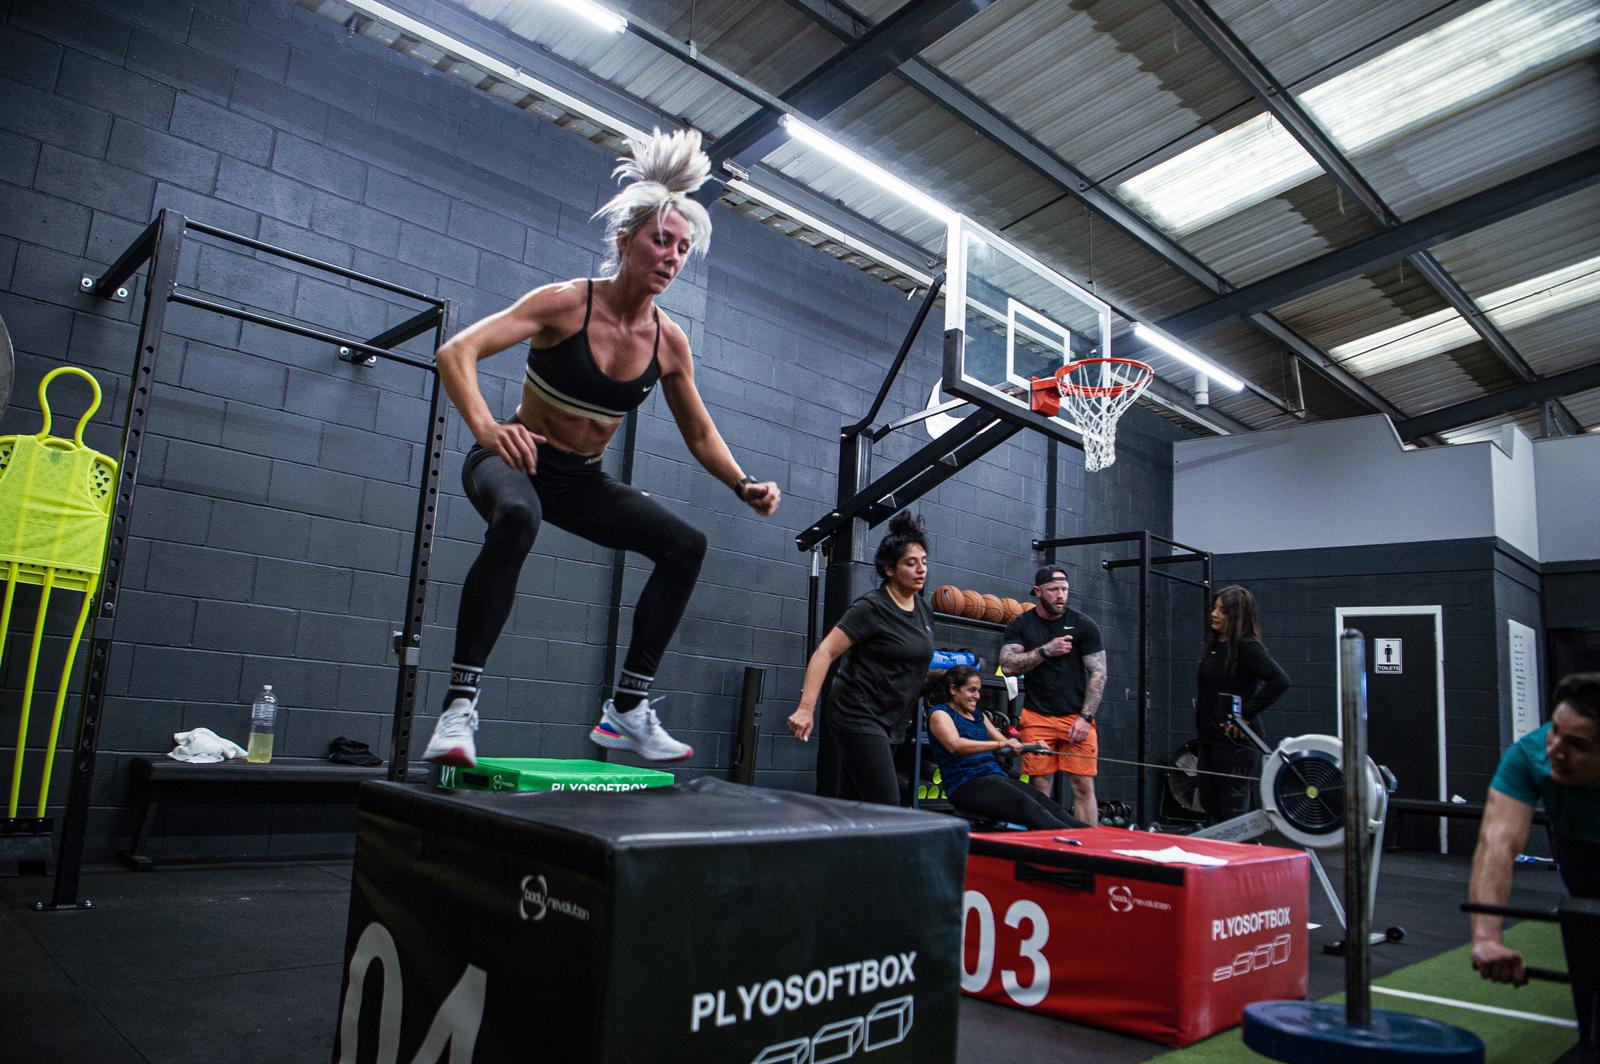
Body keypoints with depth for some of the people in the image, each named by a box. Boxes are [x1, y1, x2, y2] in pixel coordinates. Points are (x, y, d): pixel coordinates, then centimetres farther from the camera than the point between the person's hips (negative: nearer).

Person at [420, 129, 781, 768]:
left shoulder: (669, 342, -4)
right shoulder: (566, 303, -18)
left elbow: (700, 435, 7)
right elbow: (455, 352, -28)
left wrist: (743, 486, -11)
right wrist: (485, 427, -46)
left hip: (583, 481, 5)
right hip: (513, 462, -5)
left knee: (686, 545, -9)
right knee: (517, 517, -39)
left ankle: (628, 709, -3)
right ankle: (459, 705, -32)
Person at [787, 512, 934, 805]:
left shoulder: (923, 610, 10)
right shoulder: (871, 608, -13)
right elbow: (825, 652, -18)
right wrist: (806, 708, -26)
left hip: (891, 723, 8)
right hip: (859, 717, -8)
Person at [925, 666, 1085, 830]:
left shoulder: (978, 715, 23)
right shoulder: (939, 714, -1)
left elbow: (1006, 744, 21)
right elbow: (955, 746, -21)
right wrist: (1001, 744, -30)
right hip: (966, 785, -7)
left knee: (1048, 805, -20)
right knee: (1029, 808, -30)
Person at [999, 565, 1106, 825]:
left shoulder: (1084, 626, 3)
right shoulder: (1020, 626, 6)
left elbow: (1098, 673, 0)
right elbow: (1008, 666, -4)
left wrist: (1086, 717, -8)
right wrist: (1046, 651, -13)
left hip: (1077, 716, 0)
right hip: (1037, 716, 1)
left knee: (1083, 786, -4)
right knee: (1041, 787, 1)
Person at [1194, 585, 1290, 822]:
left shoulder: (1247, 647, -14)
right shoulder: (1214, 646, 12)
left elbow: (1280, 681, -25)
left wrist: (1246, 714, -20)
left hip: (1235, 743, -8)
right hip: (1209, 741, 8)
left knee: (1234, 815, 1)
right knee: (1211, 808, 15)